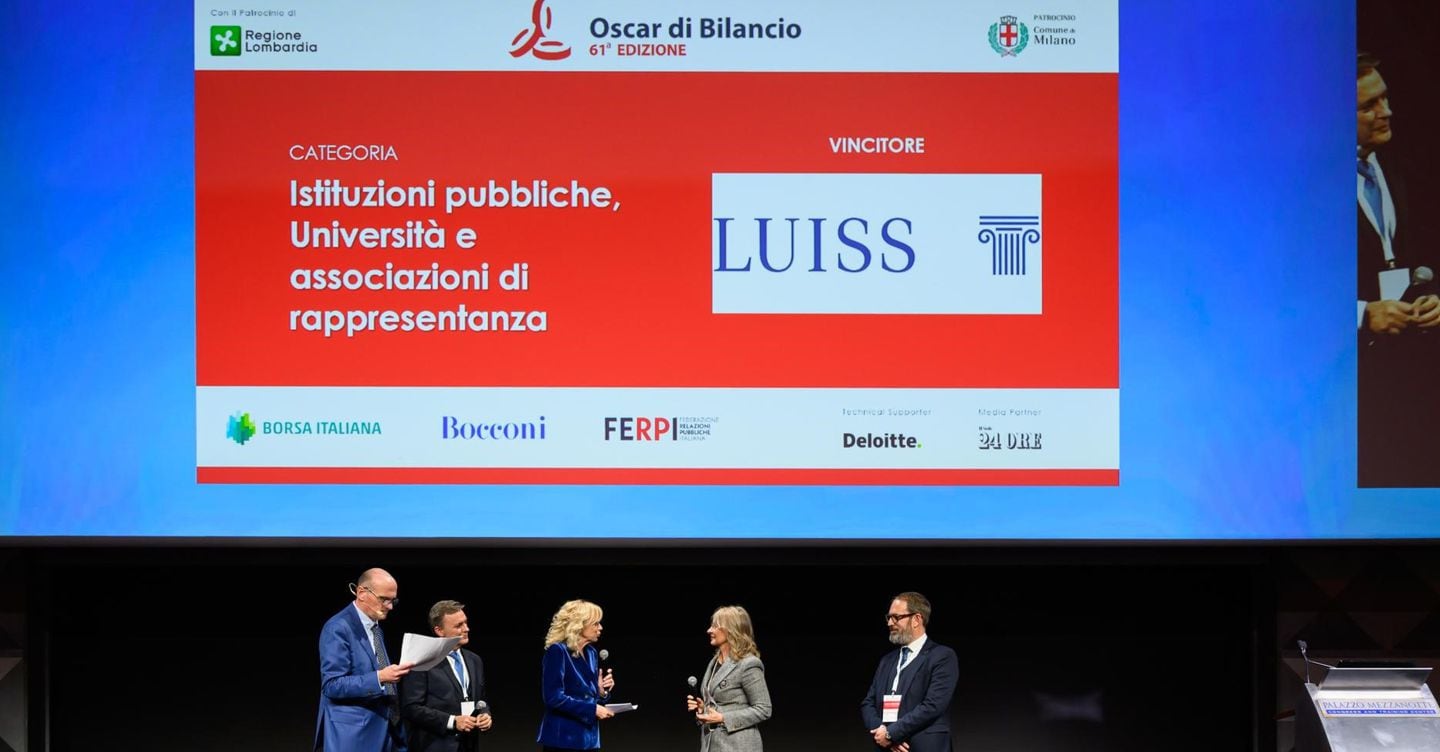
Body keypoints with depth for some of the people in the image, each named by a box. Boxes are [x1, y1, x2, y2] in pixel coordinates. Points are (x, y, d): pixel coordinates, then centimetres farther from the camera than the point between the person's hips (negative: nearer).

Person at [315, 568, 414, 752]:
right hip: (353, 736, -8)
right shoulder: (338, 628, -12)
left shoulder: (376, 630, 15)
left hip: (382, 732, 8)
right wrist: (379, 677, -25)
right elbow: (332, 685, -19)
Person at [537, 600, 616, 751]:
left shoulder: (591, 653, 13)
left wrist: (601, 691, -1)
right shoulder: (557, 651, -11)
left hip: (589, 737, 8)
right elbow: (554, 698, -18)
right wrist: (592, 709, -18)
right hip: (563, 739, -8)